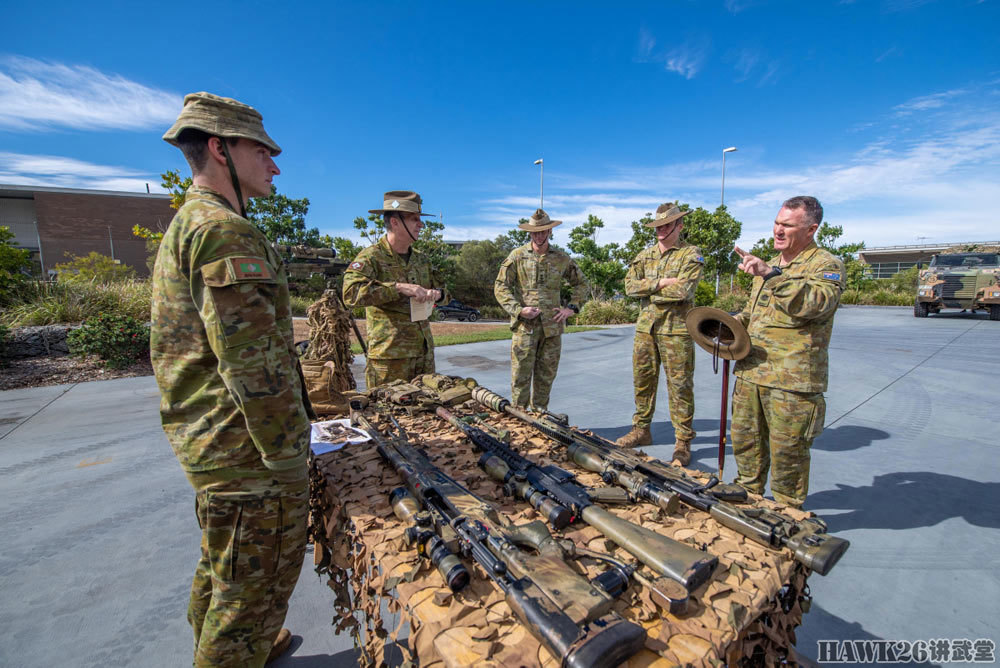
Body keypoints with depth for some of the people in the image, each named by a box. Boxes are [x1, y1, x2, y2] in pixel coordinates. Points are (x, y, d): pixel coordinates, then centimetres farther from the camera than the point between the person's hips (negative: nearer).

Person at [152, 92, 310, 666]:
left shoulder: (185, 225, 16)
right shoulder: (226, 230, -19)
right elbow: (256, 367, -25)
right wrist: (289, 462, -17)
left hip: (209, 443, 11)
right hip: (249, 452, -11)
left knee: (223, 565, 27)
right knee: (256, 583, 7)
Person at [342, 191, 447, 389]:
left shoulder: (420, 259, 15)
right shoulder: (371, 257, -7)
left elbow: (443, 289, 23)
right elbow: (351, 292, -23)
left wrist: (436, 293, -3)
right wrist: (399, 287, -27)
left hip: (424, 352, 7)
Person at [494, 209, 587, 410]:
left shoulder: (561, 258, 9)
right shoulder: (517, 256, 1)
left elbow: (580, 284, 20)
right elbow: (500, 287, -1)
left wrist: (571, 308, 6)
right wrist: (518, 309, -12)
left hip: (552, 325, 3)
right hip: (525, 325, -3)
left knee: (546, 375, 10)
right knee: (521, 375, -1)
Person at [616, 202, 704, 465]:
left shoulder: (691, 255, -1)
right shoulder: (645, 255, 14)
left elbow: (683, 290, -17)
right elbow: (630, 285, 0)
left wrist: (648, 288, -7)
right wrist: (661, 283, -11)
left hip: (676, 328, -5)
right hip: (646, 326, 5)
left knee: (679, 385, 0)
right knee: (642, 380, 11)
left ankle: (683, 441, 11)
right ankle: (641, 430, 25)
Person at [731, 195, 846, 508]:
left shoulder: (826, 265, -5)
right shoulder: (770, 264, 19)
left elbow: (816, 303, -27)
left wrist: (771, 274, -32)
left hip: (792, 379, -7)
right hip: (751, 372, 8)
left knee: (787, 451, 5)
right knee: (744, 439, 16)